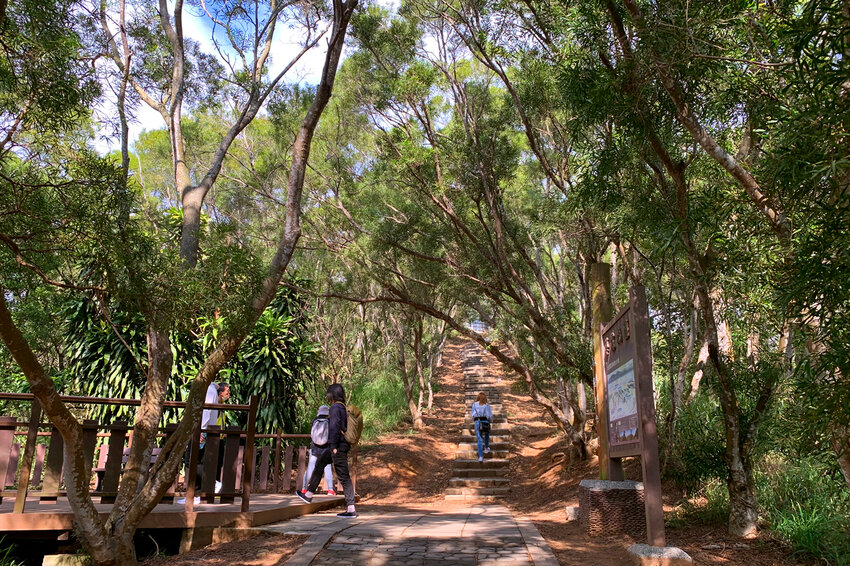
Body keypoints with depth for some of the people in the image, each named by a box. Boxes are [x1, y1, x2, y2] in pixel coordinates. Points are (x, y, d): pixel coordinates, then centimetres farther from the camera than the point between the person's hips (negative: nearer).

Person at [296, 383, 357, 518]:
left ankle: (351, 509, -5)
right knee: (319, 463, 24)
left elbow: (335, 427, -21)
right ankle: (308, 494, 36)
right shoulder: (344, 407, 13)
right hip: (339, 445, 10)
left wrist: (334, 446, -19)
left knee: (343, 477, -7)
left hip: (338, 446, -10)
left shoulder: (336, 407, -13)